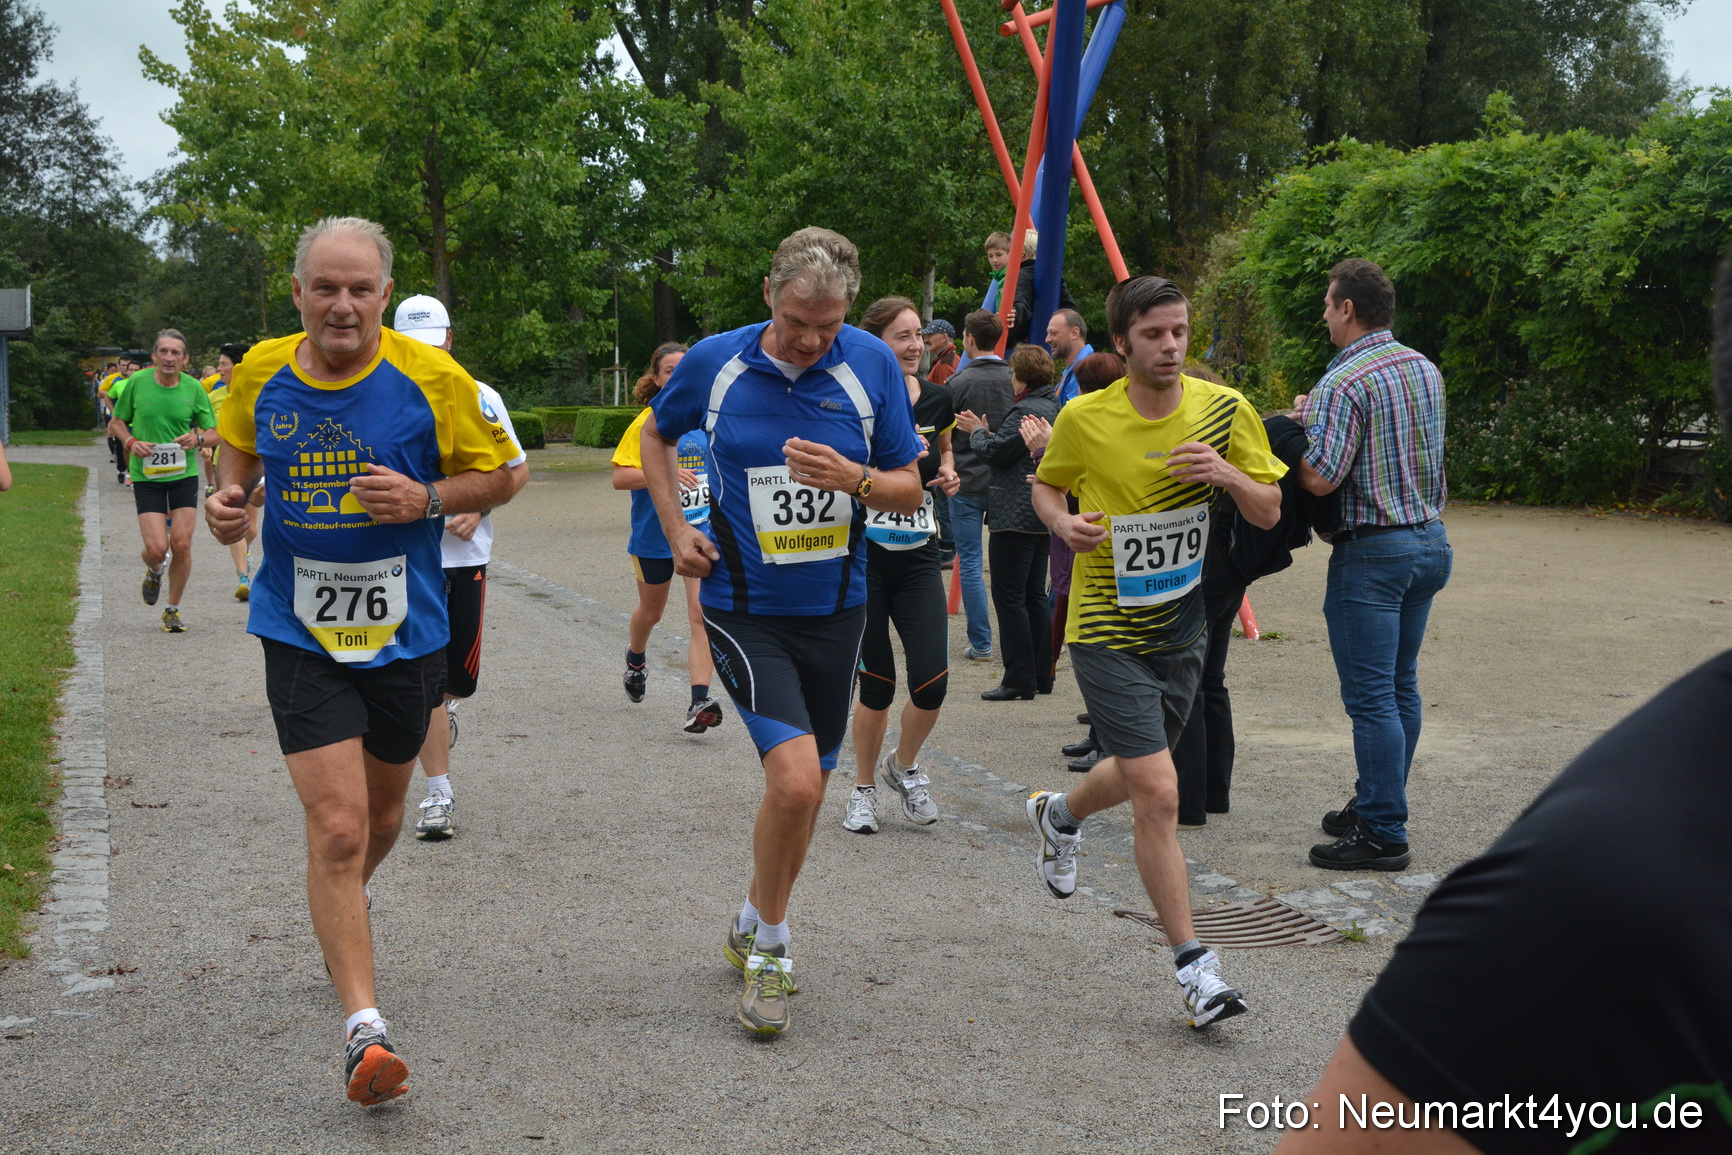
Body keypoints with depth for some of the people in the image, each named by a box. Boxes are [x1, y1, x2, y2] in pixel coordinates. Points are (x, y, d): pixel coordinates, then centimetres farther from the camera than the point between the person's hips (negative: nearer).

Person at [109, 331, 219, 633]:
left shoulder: (193, 388, -1)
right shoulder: (136, 383, -3)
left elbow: (214, 432, 6)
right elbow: (117, 421, 9)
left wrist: (198, 439, -16)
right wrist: (131, 442, -11)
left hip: (184, 475, 1)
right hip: (146, 476, -1)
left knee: (181, 545, -5)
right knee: (157, 548, -11)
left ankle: (173, 609, 15)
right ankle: (153, 572, 28)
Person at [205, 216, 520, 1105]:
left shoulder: (432, 378, -10)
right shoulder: (259, 375, -3)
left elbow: (499, 475, -1)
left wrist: (426, 498, -19)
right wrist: (228, 500, -5)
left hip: (404, 631, 1)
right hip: (300, 636, -1)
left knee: (380, 817, 21)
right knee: (337, 829, -13)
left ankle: (344, 906, 55)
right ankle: (364, 1028, -8)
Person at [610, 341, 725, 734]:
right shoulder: (647, 422, -8)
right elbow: (620, 477, -15)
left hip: (702, 531, 1)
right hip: (654, 536, -1)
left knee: (702, 614, -14)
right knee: (651, 611, 20)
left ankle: (699, 702, -18)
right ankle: (636, 658, 53)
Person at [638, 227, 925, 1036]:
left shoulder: (872, 366, -6)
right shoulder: (714, 363, -7)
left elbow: (909, 491, -1)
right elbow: (657, 435, 13)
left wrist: (853, 478, -21)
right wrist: (675, 529, 2)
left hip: (833, 608, 3)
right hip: (745, 609, -3)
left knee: (805, 788, 15)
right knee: (796, 777, -19)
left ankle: (753, 928, 39)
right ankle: (770, 944, 4)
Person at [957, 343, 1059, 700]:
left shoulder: (1024, 411, -18)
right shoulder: (1054, 408, 13)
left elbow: (995, 452, -17)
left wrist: (977, 432, 1)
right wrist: (986, 430, 15)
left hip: (1016, 516, -10)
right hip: (1043, 517, 10)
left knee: (1009, 597, -5)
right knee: (1035, 595, 14)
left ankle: (1019, 679, -4)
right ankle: (1042, 675, 18)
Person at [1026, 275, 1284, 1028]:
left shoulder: (1226, 411, -5)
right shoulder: (1084, 419, -11)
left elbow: (1269, 513, 0)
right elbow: (1046, 484, 7)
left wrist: (1228, 475, -21)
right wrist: (1063, 522, -15)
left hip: (1181, 627, 4)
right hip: (1107, 632, -4)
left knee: (1136, 776, 21)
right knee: (1159, 794, -12)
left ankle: (1059, 813, 56)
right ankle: (1193, 966, -3)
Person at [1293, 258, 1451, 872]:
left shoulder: (1342, 384, -17)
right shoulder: (1427, 370, 9)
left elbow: (1320, 478, -23)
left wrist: (1299, 426, -5)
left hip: (1372, 551, -9)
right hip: (1431, 540, 9)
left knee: (1371, 696, -5)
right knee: (1401, 686, 16)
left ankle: (1383, 834, -3)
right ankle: (1378, 804, 26)